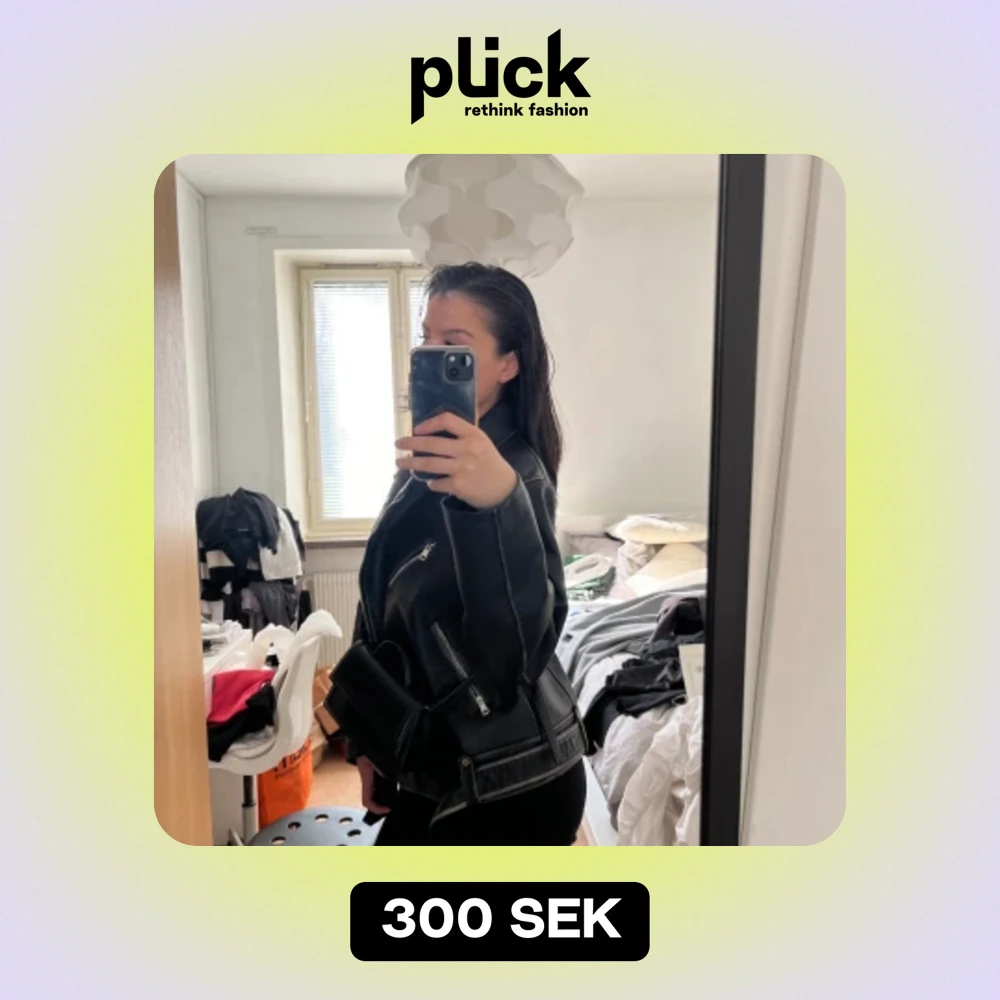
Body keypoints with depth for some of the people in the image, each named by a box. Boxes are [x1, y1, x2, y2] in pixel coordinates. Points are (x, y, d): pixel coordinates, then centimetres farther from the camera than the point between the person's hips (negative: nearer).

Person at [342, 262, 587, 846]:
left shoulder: (513, 472, -22)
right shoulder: (431, 463, 5)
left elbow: (520, 650, -35)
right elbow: (390, 611, 10)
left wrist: (500, 502, -49)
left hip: (511, 784, -8)